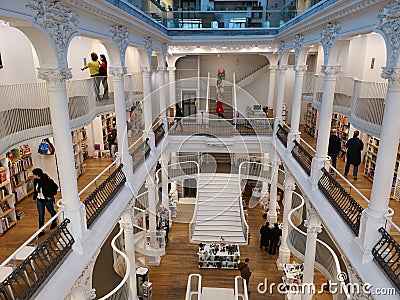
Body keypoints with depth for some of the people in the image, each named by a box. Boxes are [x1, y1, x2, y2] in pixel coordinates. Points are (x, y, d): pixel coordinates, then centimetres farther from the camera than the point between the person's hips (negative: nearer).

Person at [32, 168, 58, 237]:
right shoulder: (35, 180, -5)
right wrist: (34, 197, 13)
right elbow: (35, 189, 10)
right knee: (41, 215, 7)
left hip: (47, 200, -5)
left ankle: (54, 222, 46)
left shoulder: (46, 180, -24)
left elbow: (55, 187, -18)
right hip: (39, 200, 5)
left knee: (51, 211, 18)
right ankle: (41, 231, 13)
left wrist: (51, 195, -15)